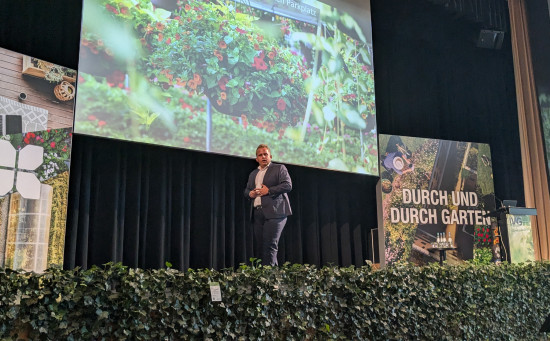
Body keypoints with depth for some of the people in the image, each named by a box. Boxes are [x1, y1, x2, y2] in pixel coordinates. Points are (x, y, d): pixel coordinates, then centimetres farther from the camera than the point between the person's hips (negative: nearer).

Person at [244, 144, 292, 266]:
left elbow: (288, 185, -5)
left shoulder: (279, 168, 7)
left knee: (270, 245, -15)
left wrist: (269, 190, -12)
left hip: (273, 212, -6)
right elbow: (246, 190, 27)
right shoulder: (253, 174, 26)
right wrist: (250, 193, 3)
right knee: (259, 246, 4)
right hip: (257, 213, 6)